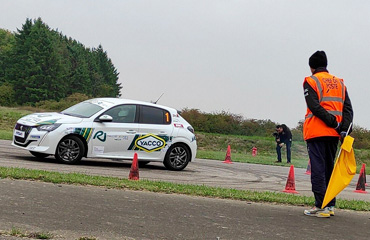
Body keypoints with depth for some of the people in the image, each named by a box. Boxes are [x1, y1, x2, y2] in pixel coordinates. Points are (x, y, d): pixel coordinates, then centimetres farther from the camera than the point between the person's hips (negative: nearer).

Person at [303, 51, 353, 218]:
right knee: (329, 168, 13)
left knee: (318, 168, -5)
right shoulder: (339, 83, 16)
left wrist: (333, 123, -14)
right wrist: (344, 128, -4)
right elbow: (348, 108, 6)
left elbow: (315, 107, -15)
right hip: (334, 134, 5)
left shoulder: (311, 81, -1)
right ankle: (330, 205, 12)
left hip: (316, 132, -5)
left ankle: (321, 206, -9)